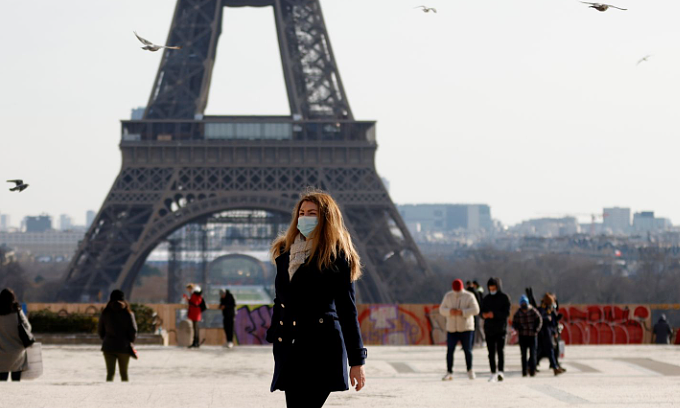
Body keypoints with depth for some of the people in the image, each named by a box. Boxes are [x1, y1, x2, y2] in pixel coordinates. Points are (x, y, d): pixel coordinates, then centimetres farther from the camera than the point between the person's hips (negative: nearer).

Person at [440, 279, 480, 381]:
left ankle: (470, 370, 21)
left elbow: (475, 310, -14)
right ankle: (449, 373, -2)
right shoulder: (448, 296, 4)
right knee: (450, 350, -6)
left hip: (466, 328, -2)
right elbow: (442, 309, 3)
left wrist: (462, 312, -25)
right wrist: (450, 311, -18)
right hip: (452, 329, 2)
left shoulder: (469, 296, -5)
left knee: (467, 350, 1)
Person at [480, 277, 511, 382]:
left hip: (501, 329, -4)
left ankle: (501, 372, -25)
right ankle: (493, 374, 9)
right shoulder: (486, 299, 12)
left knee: (500, 350, -15)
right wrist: (484, 315, -14)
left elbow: (507, 313, -9)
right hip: (489, 330, 4)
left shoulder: (504, 298, 0)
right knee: (491, 353, 4)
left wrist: (494, 314, -23)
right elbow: (482, 312, 11)